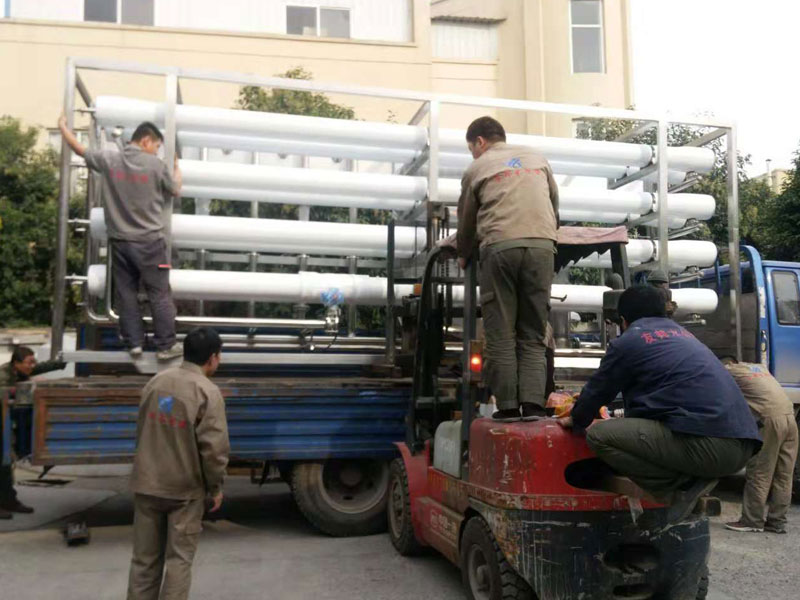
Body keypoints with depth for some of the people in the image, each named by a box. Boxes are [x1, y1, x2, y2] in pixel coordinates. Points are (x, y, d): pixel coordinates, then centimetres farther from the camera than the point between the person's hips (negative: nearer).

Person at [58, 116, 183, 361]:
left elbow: (79, 148, 15)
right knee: (159, 295, 3)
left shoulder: (109, 160, 0)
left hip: (119, 241, 4)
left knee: (126, 294, 11)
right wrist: (176, 166, 25)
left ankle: (134, 343, 14)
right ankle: (166, 346, 6)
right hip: (149, 240, -4)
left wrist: (62, 126, 33)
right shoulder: (155, 164, -10)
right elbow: (176, 191, 6)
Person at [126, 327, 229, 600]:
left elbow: (142, 431, 14)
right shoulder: (207, 392, -16)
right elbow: (214, 447, -18)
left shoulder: (156, 381, 3)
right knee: (178, 558, 8)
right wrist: (216, 487, -5)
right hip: (185, 488, -5)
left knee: (144, 557, 16)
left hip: (147, 483, 5)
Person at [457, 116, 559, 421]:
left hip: (500, 247, -3)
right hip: (542, 246, 3)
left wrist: (464, 256, 37)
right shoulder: (538, 158, 24)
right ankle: (533, 403, -4)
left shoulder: (477, 168, 14)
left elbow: (466, 221, 20)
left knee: (501, 334, 3)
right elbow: (555, 204, 32)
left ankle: (508, 406, 0)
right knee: (533, 335, 7)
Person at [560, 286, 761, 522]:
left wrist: (576, 419, 35)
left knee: (598, 435, -5)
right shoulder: (683, 334, 28)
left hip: (708, 444, -9)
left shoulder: (628, 341, 4)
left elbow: (597, 390, 14)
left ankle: (684, 486, -8)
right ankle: (695, 477, 7)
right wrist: (625, 419, 54)